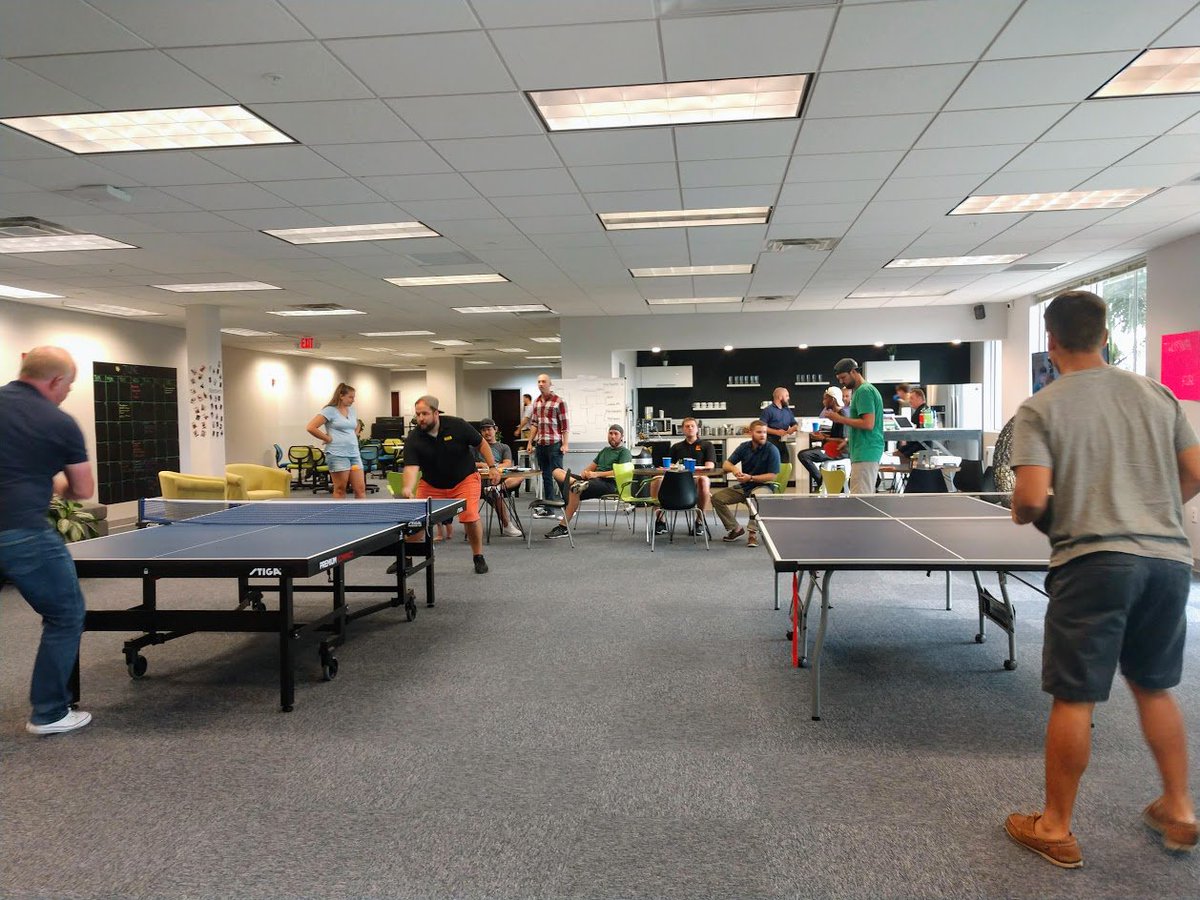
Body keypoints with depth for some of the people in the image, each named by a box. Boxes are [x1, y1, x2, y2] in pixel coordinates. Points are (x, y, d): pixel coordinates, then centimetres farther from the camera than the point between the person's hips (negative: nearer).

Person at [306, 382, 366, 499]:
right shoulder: (330, 411, -7)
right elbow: (311, 427, -14)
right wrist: (328, 439, -10)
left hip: (354, 454, 6)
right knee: (340, 489, -1)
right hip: (337, 454, -6)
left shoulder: (351, 410, 14)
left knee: (360, 488, 1)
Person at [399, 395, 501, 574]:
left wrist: (492, 467, -9)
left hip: (465, 480, -2)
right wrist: (408, 488, -47)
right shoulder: (413, 439, -18)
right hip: (431, 484, 2)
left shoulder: (456, 425, -18)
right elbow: (411, 466, -28)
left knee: (470, 518, -17)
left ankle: (478, 557, 6)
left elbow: (481, 443, -5)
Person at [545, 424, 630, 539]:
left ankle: (563, 528, -35)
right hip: (594, 480, 8)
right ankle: (575, 482, -41)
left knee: (575, 490, -35)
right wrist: (584, 473, 3)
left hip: (609, 483, -8)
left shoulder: (624, 452, 8)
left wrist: (596, 474, -14)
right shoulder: (605, 450, 33)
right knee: (557, 472, -9)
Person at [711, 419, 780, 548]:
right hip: (743, 488, 6)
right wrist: (733, 468, -20)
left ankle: (753, 533, -28)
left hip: (763, 486, -5)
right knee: (716, 497, -9)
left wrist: (750, 478, -23)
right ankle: (735, 529, 3)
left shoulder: (772, 450, -12)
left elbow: (772, 476, -15)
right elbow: (726, 464, 4)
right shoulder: (744, 447, 2)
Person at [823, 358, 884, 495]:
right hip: (868, 452, 11)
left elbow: (868, 424, -21)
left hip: (865, 453, -11)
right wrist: (848, 441, 20)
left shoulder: (864, 391, -13)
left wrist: (840, 419, -14)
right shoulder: (867, 389, 18)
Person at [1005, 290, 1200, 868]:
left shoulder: (1040, 409, -6)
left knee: (1074, 699, 5)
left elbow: (1031, 499, -15)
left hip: (1093, 562, -5)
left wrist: (1021, 514, 7)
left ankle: (1056, 830, 18)